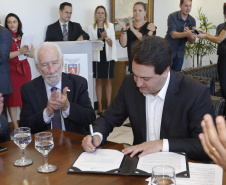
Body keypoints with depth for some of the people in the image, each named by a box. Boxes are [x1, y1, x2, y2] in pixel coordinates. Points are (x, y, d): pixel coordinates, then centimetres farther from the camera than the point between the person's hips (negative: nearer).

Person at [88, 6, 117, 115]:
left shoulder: (110, 26, 6)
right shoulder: (91, 27, 6)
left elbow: (111, 43, 1)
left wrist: (106, 37, -19)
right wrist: (101, 37, -16)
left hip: (108, 57, 0)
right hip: (97, 57, 0)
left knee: (108, 81, 4)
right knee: (98, 81, 2)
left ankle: (109, 105, 10)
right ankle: (100, 106, 7)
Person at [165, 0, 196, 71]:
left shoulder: (192, 20, -3)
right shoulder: (172, 17, -13)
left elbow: (191, 41, -4)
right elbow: (173, 34, -26)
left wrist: (189, 35, -26)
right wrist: (186, 34, -43)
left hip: (180, 53, 3)